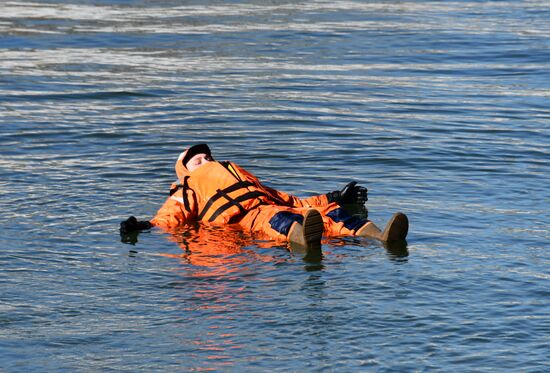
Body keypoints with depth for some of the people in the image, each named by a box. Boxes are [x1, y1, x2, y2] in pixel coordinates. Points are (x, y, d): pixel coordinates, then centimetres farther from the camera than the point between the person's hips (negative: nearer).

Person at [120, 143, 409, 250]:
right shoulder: (188, 190, 32)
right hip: (242, 217, -5)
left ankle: (380, 236, -48)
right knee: (274, 219, -40)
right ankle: (304, 239, -76)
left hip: (269, 205, 5)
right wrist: (145, 227, -10)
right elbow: (170, 216, 12)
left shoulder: (245, 177, 46)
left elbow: (288, 200, 40)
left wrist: (332, 199, 34)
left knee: (329, 213, -22)